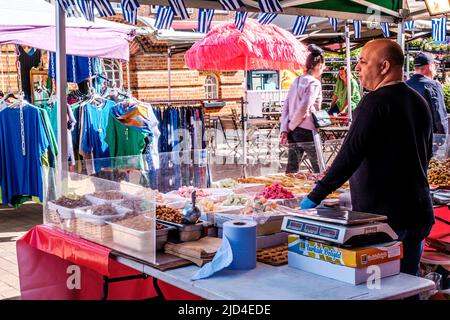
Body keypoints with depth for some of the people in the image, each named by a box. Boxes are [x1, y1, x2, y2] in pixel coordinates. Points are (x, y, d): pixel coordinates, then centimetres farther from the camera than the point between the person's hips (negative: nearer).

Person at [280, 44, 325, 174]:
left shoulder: (296, 81, 12)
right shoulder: (314, 83, -11)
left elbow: (286, 107, 8)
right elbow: (304, 108, -20)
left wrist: (284, 130, 3)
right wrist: (291, 127, -8)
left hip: (293, 133, 7)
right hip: (307, 133, -7)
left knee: (291, 171, 9)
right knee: (320, 172, 6)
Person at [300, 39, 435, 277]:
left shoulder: (376, 101, -15)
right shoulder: (419, 102, 12)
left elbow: (350, 155, -22)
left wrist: (316, 196, -19)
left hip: (381, 214, -8)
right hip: (418, 212, 8)